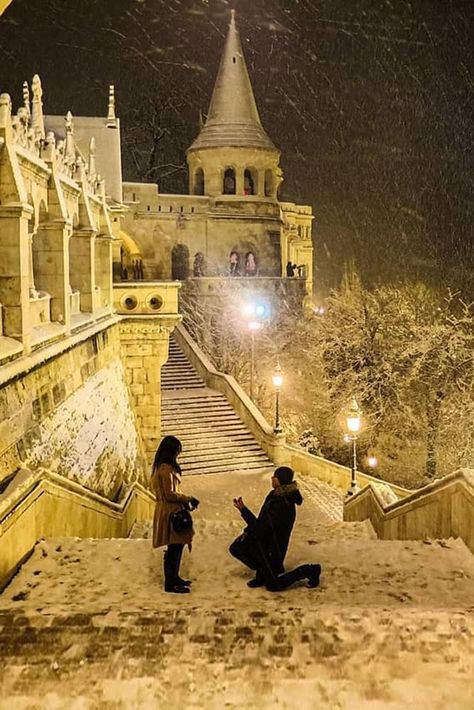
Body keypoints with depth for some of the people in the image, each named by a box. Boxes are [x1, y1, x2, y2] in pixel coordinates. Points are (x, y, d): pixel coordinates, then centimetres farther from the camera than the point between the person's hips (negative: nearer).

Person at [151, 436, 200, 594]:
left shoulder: (162, 467, 15)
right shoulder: (166, 468, -17)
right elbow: (169, 494, -20)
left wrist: (186, 500, 12)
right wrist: (189, 498, -10)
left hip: (171, 511, 10)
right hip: (170, 512, -10)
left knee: (177, 547, 17)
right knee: (174, 548, -4)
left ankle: (174, 577, 27)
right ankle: (170, 583, 2)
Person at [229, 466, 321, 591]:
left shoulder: (281, 505, -32)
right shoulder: (276, 494, -3)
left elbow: (261, 529, -28)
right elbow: (263, 520, 10)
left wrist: (243, 510, -28)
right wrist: (247, 531, 4)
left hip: (272, 547, -9)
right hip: (264, 539, 9)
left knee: (273, 585, 2)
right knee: (235, 548, 7)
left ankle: (309, 571, 11)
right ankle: (262, 572, 18)